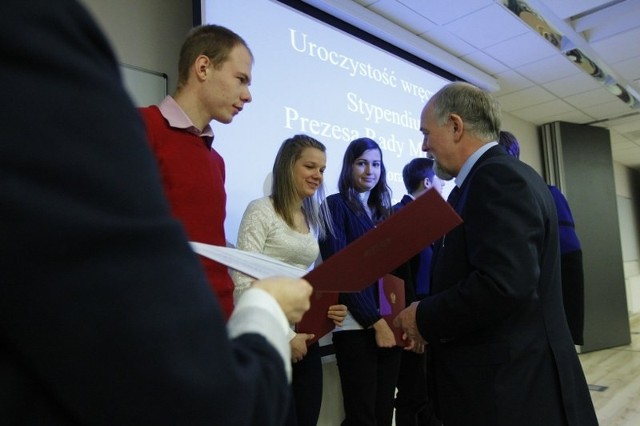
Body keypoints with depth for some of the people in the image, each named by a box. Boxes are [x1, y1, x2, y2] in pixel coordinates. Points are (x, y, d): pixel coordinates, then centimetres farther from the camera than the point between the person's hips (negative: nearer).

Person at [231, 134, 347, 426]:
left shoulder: (313, 219, 13)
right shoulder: (261, 210, -8)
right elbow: (243, 284, -15)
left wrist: (327, 309, -3)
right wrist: (284, 336, -15)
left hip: (305, 341, 7)